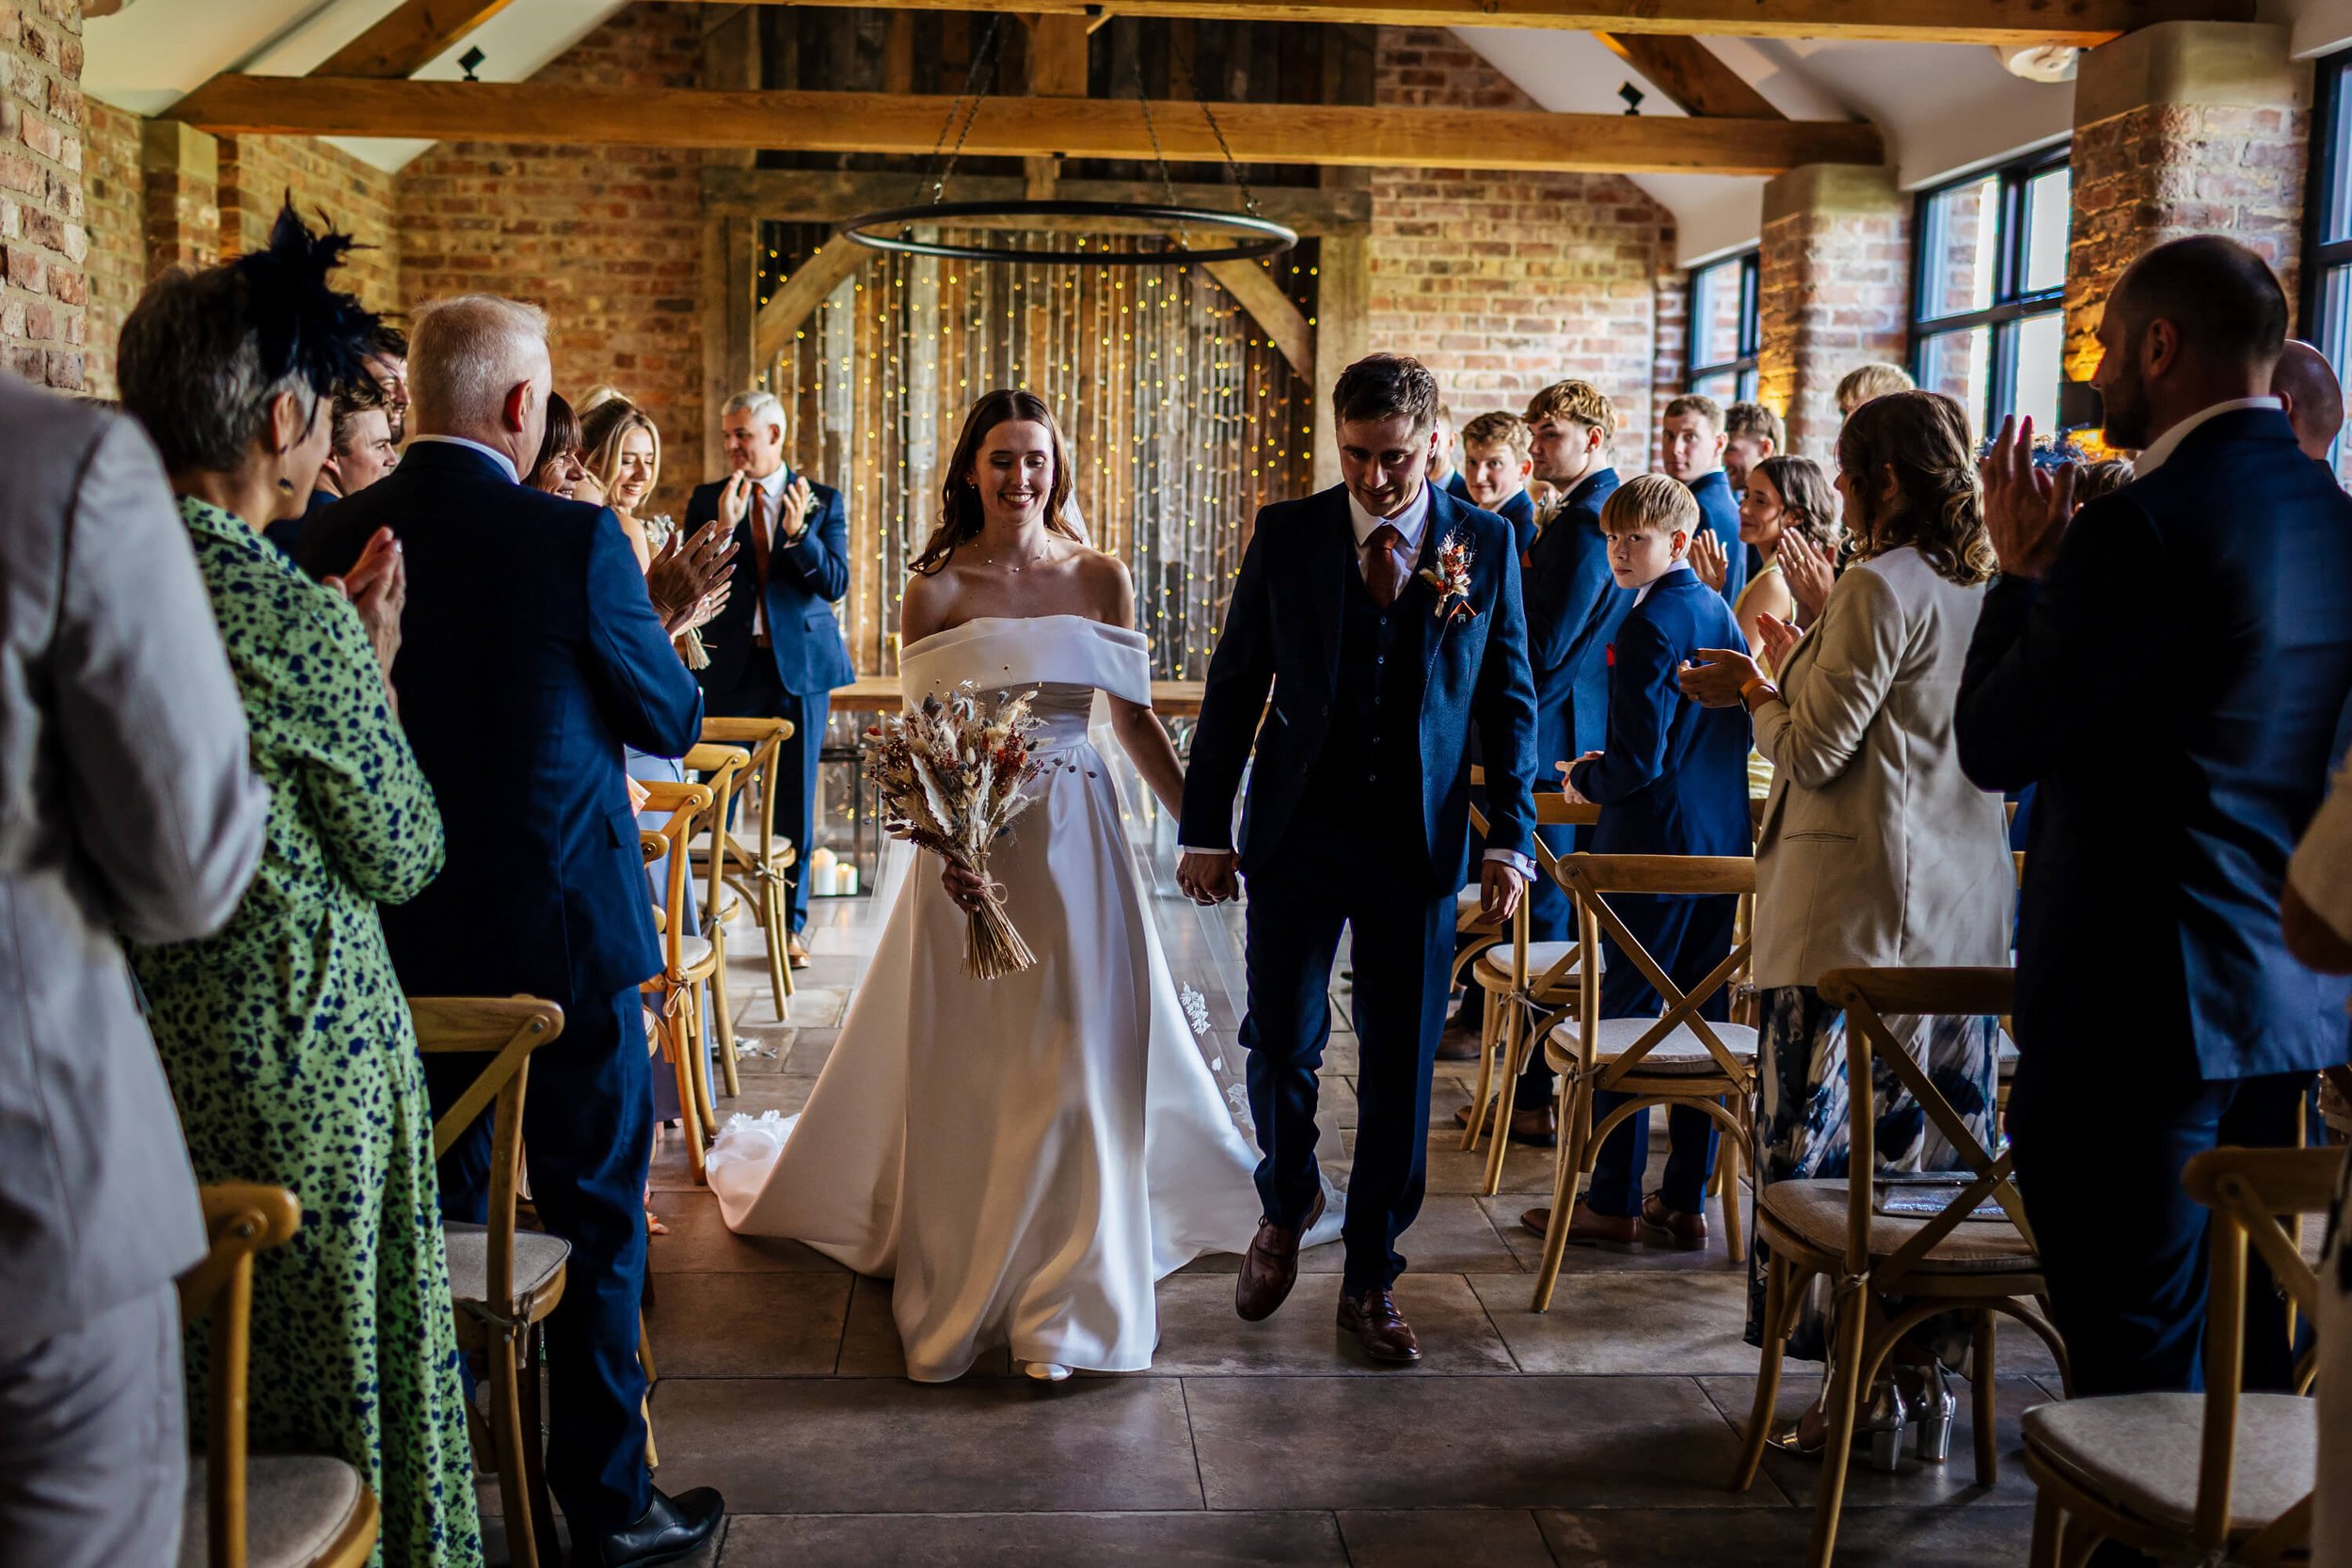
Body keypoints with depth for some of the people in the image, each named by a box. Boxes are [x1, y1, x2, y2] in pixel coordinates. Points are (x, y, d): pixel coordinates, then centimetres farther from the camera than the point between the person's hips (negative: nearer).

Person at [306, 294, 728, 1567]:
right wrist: (653, 622, 13)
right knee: (594, 1221, 8)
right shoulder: (575, 539, -16)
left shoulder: (337, 539, -2)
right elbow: (673, 721, -5)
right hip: (562, 933, -5)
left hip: (402, 936, 5)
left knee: (435, 1218, 18)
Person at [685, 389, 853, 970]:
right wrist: (724, 525, -16)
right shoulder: (707, 502, 5)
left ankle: (792, 925, 15)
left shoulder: (822, 501, 3)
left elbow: (836, 583, -5)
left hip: (802, 665, 0)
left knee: (797, 801, 6)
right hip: (731, 665, 0)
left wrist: (799, 532, -19)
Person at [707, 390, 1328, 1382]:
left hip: (1077, 841, 2)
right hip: (974, 844, -2)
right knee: (970, 1068, 7)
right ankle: (963, 1281, 29)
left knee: (1079, 1058, 3)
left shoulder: (1101, 580, 5)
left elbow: (1135, 720, 9)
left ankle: (1066, 1299, 18)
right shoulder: (936, 588, -1)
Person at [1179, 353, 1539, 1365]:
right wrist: (1205, 830, 1)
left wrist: (1511, 839, -2)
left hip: (1421, 839, 0)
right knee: (1280, 1043, -2)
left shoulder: (1485, 543, 2)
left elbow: (1510, 701, 6)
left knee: (1401, 1071, 6)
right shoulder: (1287, 534, 1)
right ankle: (1286, 1204, 30)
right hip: (1298, 830, 0)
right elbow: (1233, 686, 4)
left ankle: (1371, 1281, 22)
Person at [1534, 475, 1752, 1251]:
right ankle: (1686, 1200, 16)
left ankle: (1615, 1204, 5)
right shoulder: (1720, 612, 11)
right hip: (1725, 843, 8)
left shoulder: (1648, 625, -15)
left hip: (1656, 847, -8)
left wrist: (1586, 778, 0)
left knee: (1624, 1017, -1)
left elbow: (1641, 762, -19)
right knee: (1701, 1020, 10)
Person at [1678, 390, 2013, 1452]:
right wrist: (1791, 674, 24)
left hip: (1857, 910, -8)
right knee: (1938, 1152, 12)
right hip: (1962, 909, 8)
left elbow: (1816, 752, -13)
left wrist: (1751, 692, 5)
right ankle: (1928, 1372, 19)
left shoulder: (1878, 589, -13)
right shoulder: (1989, 593, 11)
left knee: (1829, 1143, 0)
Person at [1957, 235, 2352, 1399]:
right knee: (2253, 1357, 20)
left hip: (2143, 1010, -9)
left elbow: (1993, 746, -13)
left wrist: (2023, 568, -1)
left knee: (2136, 1368, 1)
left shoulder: (2142, 527, -18)